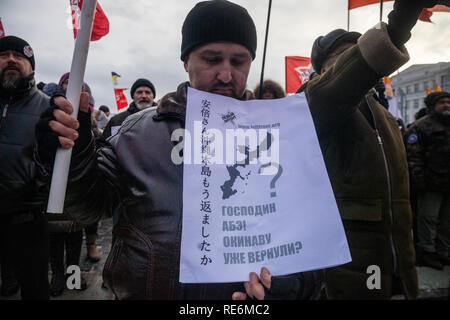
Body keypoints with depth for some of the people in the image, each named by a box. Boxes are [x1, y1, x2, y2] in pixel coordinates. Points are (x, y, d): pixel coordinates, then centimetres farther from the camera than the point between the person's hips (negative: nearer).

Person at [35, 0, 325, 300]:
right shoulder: (139, 130, -3)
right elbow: (91, 205, 2)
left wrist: (292, 282, -25)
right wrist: (73, 157, -17)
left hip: (241, 289, -1)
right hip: (138, 290, 2)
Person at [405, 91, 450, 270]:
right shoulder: (422, 126, -5)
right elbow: (414, 156, -13)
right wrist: (418, 180, -20)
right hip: (432, 184, -7)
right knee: (428, 218, -3)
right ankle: (426, 252, 7)